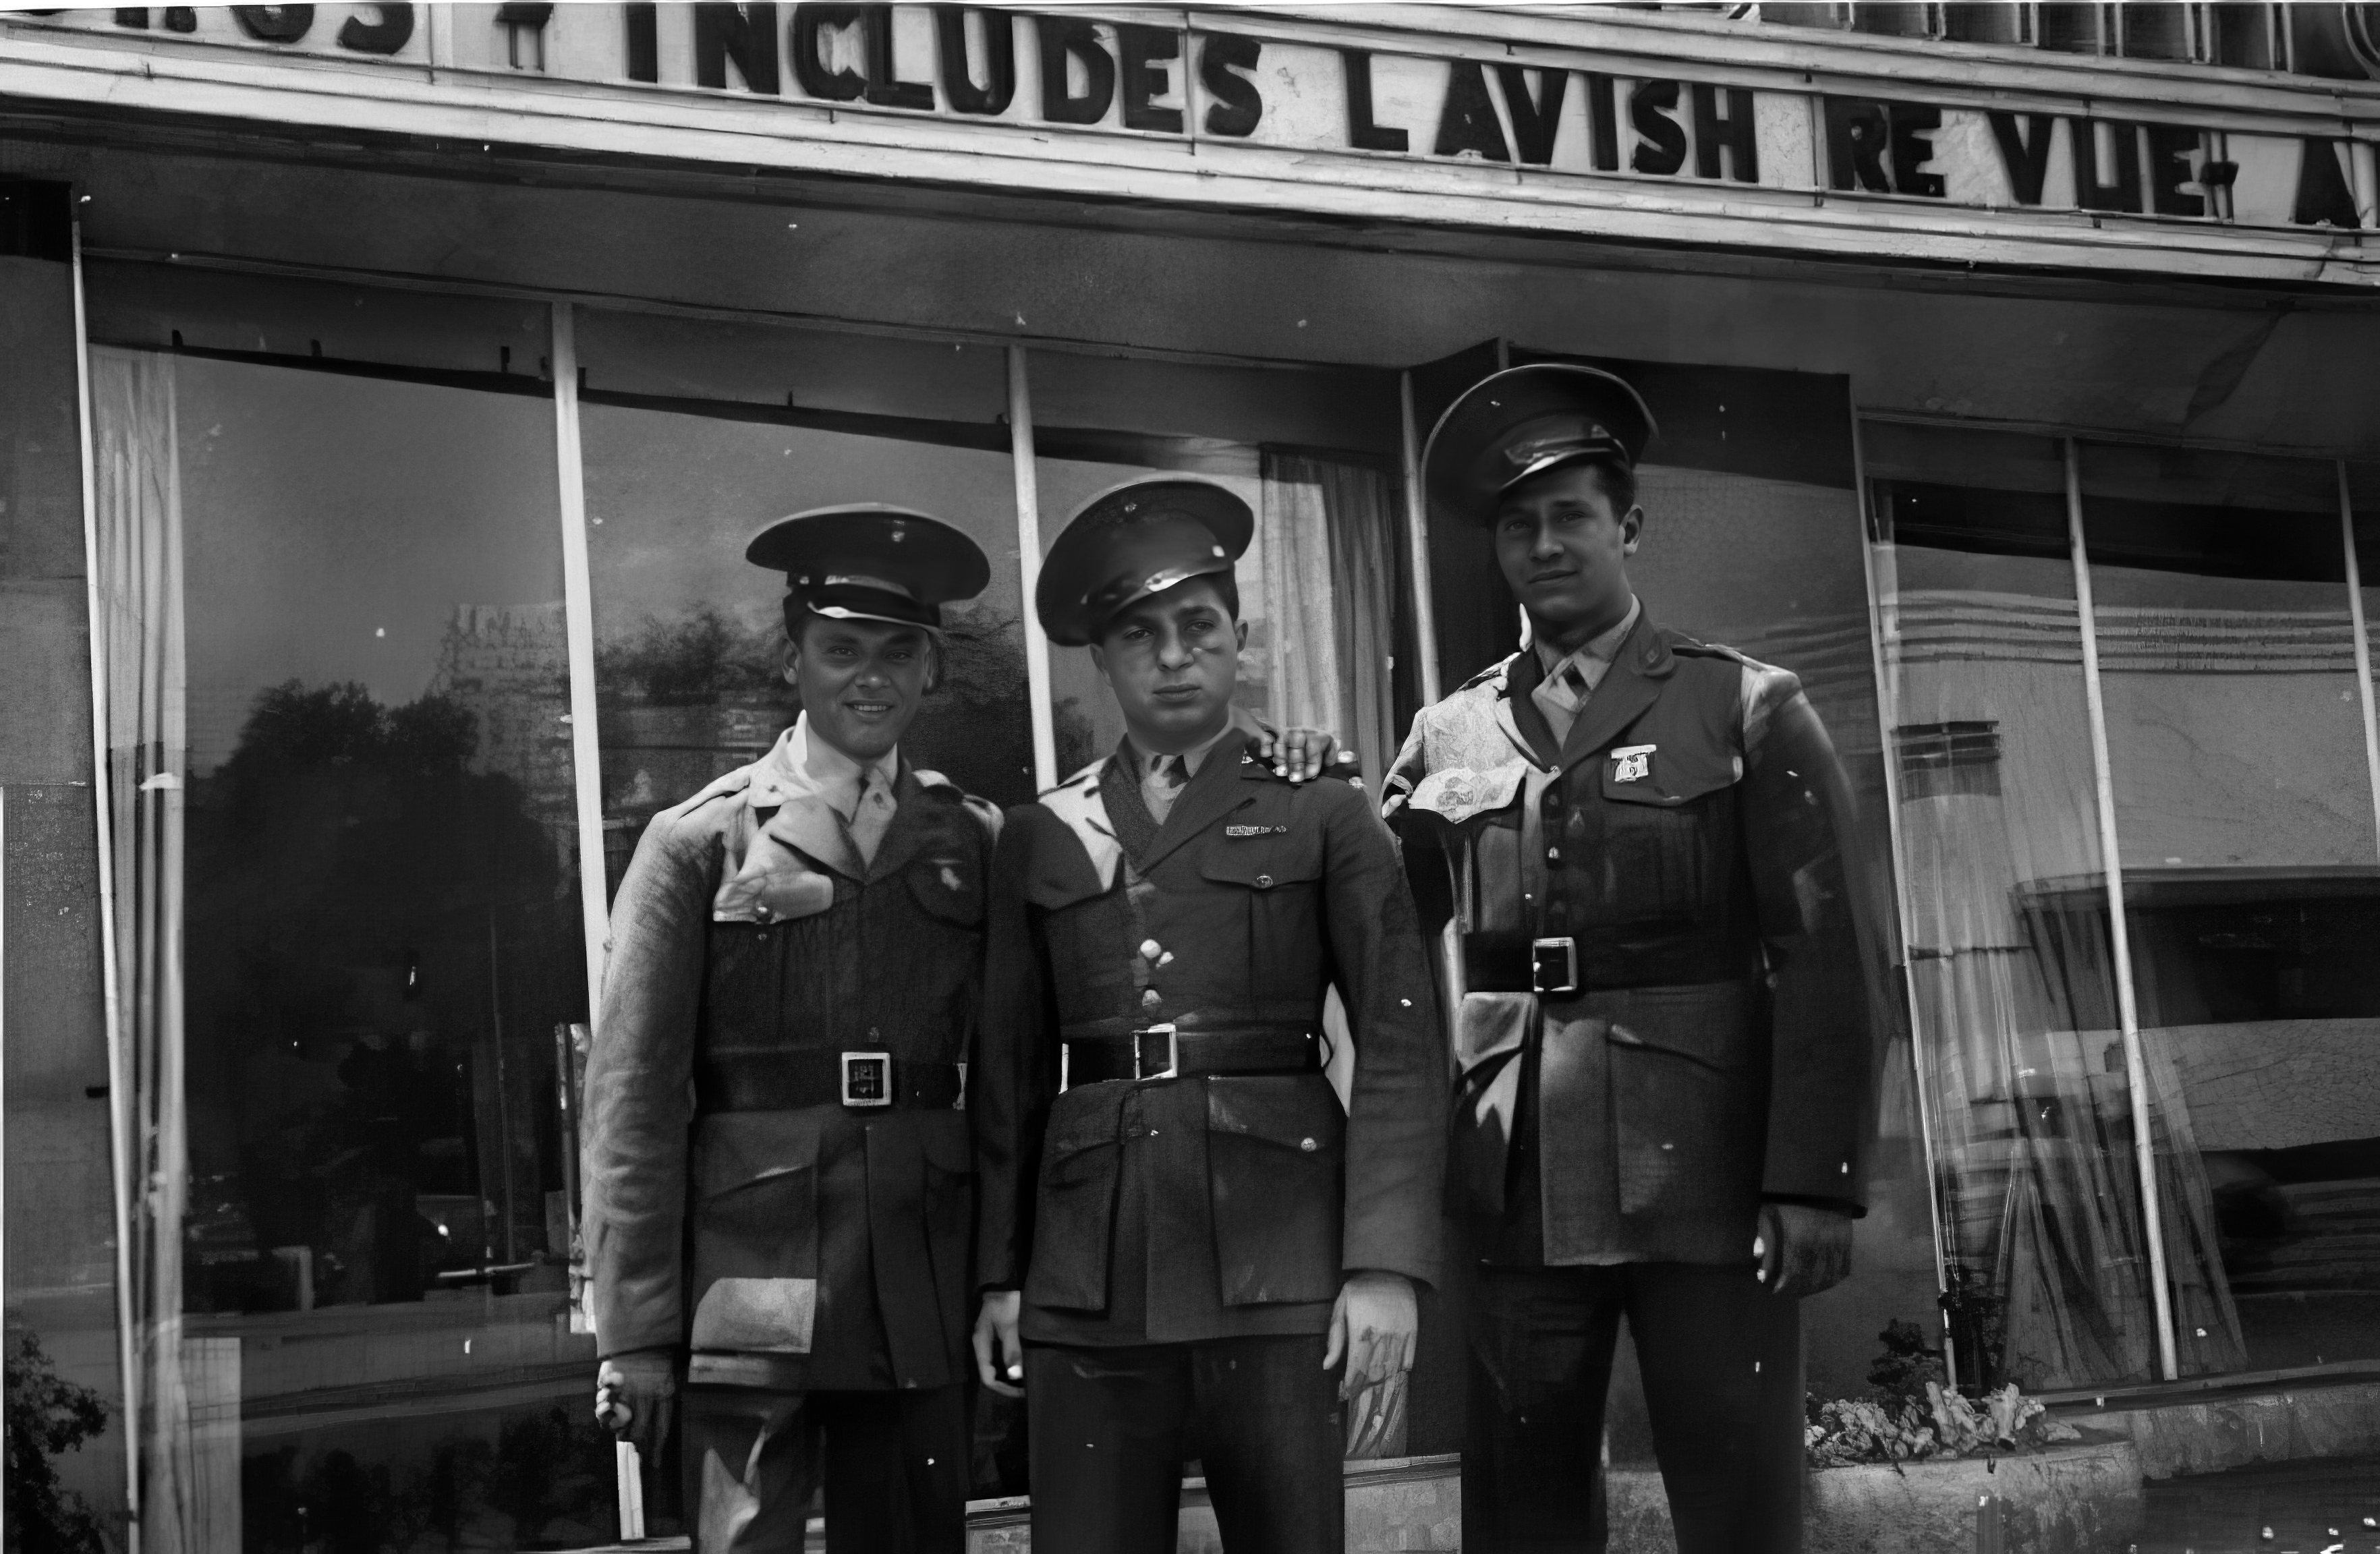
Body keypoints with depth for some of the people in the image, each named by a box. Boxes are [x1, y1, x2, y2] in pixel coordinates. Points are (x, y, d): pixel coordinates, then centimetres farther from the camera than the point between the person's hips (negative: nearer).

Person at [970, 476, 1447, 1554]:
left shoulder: (1323, 818, 7)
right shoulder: (1040, 838, 13)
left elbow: (1399, 1047, 0)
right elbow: (1010, 1067, 12)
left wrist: (1386, 1264, -10)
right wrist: (999, 1272, 6)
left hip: (1279, 1259, -2)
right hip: (1090, 1268, 2)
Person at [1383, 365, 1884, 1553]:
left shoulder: (1749, 711, 3)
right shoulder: (1448, 737, 12)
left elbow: (1824, 966, -3)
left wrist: (1815, 1185, -10)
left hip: (1706, 1177, -3)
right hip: (1518, 1187, 3)